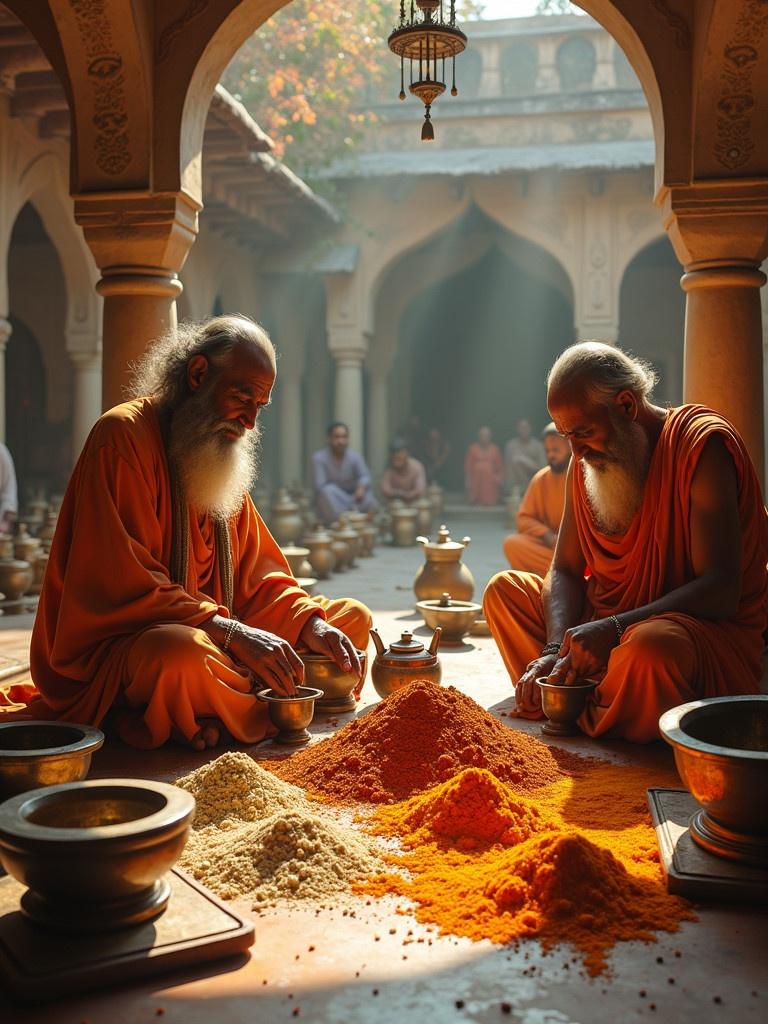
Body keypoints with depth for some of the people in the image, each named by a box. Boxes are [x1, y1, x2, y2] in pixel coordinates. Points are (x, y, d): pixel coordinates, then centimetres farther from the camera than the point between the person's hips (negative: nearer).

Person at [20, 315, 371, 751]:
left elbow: (259, 572, 12)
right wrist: (234, 633, -28)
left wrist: (312, 624, -8)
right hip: (111, 646, -9)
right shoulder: (124, 436, -12)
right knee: (182, 653, -42)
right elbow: (124, 586, -21)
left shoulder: (225, 458, 15)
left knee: (353, 617, 1)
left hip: (214, 638, 9)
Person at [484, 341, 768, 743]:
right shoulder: (585, 463, 4)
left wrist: (614, 629, -34)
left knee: (651, 646, -40)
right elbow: (566, 570, 4)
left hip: (710, 630, -7)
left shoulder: (702, 442, -18)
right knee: (505, 588, 4)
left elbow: (720, 590, -25)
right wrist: (555, 649, -16)